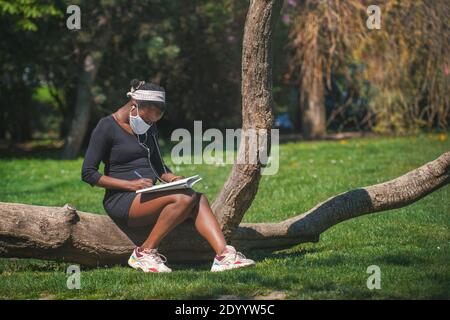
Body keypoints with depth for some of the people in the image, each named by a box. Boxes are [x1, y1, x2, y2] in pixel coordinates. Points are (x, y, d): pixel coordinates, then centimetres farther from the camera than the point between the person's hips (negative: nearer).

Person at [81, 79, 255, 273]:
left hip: (146, 196, 7)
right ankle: (144, 254, -20)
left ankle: (224, 256, -34)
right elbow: (88, 173, -9)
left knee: (198, 198, -19)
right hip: (121, 200, -7)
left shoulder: (148, 129, 18)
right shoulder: (107, 127, -5)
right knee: (183, 198, -28)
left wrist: (171, 178, 5)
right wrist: (131, 184, -18)